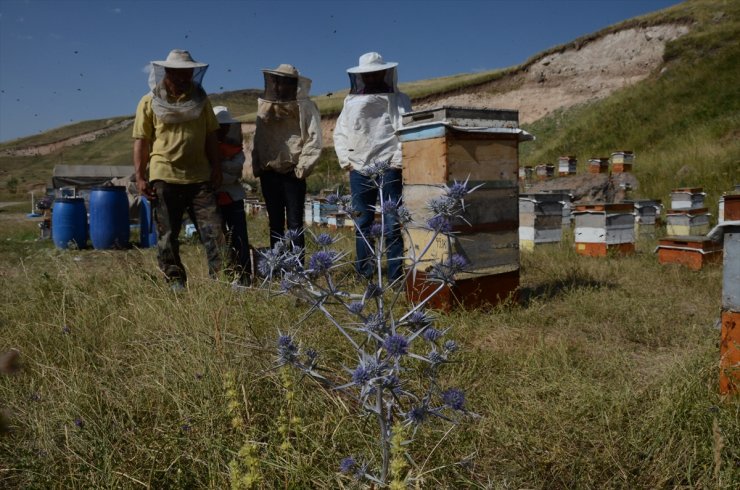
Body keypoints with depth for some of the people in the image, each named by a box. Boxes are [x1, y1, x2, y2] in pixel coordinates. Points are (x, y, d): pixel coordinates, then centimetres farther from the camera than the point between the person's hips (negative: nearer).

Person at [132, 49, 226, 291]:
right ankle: (175, 281, 15)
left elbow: (210, 135, 13)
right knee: (168, 234, 4)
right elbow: (141, 141, 1)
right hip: (164, 177, -2)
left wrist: (216, 167, 7)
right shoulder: (149, 102, 3)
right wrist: (140, 176, -5)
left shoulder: (200, 99, 11)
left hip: (200, 177, 2)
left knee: (213, 228, -4)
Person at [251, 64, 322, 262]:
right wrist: (256, 165, 5)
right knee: (275, 224, 10)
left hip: (292, 175, -5)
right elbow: (257, 137, 13)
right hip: (269, 174, 5)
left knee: (294, 225, -3)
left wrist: (302, 168, -11)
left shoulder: (305, 107, -4)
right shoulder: (265, 106, 12)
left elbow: (314, 139, -8)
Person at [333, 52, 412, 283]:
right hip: (359, 170, 4)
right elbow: (339, 133, 17)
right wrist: (346, 160, 5)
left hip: (388, 169, -3)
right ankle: (364, 276, 14)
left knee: (392, 226, -7)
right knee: (362, 225, 6)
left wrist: (397, 162, -11)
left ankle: (396, 277, -2)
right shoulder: (352, 101, 16)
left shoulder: (399, 100, 7)